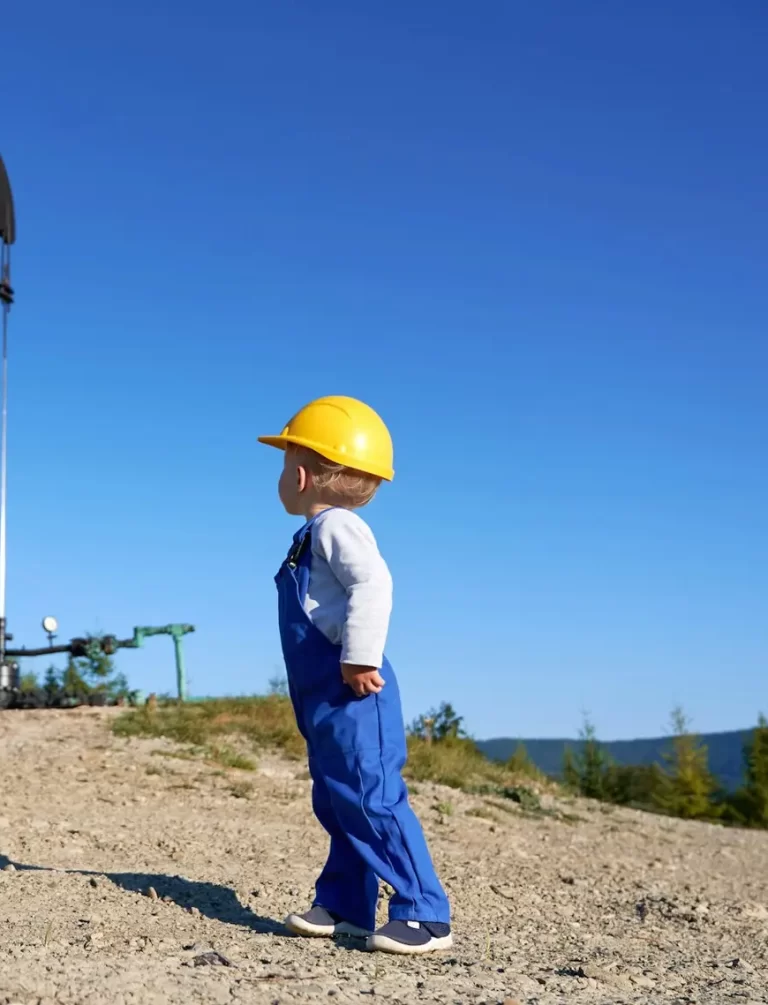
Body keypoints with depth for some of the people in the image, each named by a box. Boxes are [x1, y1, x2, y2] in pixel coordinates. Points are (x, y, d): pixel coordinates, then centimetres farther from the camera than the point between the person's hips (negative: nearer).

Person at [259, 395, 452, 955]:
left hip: (352, 695, -11)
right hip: (328, 700, 11)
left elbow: (374, 585, -28)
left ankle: (425, 915, -7)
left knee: (372, 799, -11)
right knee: (338, 803, 15)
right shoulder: (317, 534, 19)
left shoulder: (336, 526, -13)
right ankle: (344, 907, 24)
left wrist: (360, 659, -28)